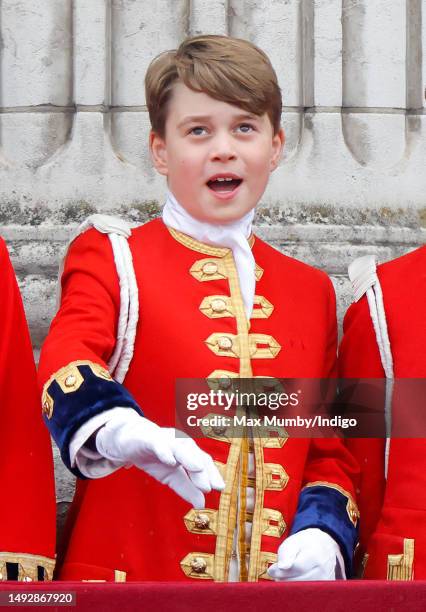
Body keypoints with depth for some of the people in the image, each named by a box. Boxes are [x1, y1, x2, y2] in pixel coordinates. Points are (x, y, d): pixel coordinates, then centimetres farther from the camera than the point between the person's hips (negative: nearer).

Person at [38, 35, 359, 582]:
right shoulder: (113, 259, 1)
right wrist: (125, 432, -39)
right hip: (131, 582, -3)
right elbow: (68, 360, -18)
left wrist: (324, 535, -4)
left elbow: (332, 449, 16)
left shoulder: (311, 291, 13)